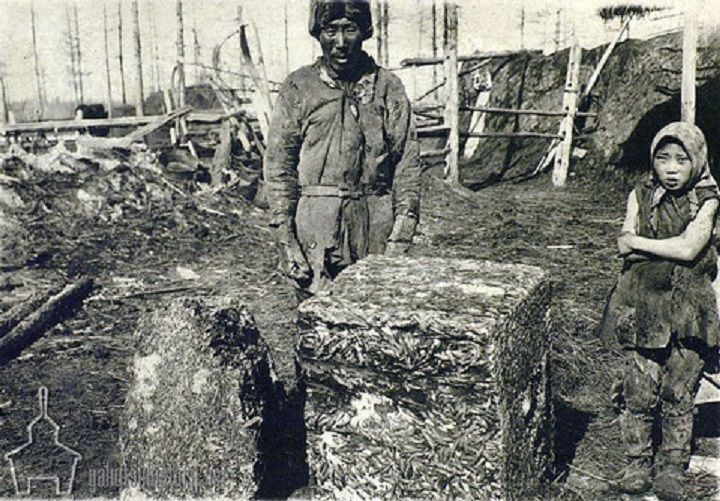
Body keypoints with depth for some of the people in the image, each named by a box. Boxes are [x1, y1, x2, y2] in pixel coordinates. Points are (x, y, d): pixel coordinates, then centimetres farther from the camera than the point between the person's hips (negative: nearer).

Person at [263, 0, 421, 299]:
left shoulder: (388, 88, 6)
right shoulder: (298, 89, 4)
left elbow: (407, 167, 5)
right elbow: (277, 167, 3)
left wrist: (399, 240, -2)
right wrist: (287, 243, -4)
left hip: (376, 226, 1)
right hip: (315, 225, -1)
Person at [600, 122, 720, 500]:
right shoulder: (640, 196, 5)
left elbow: (689, 248, -14)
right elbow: (626, 249, -3)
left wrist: (638, 242, -9)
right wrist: (671, 248, -12)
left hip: (688, 308, -1)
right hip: (641, 303, 1)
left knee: (679, 393, 6)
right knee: (639, 391, 3)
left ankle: (672, 468, 22)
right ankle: (638, 464, 20)